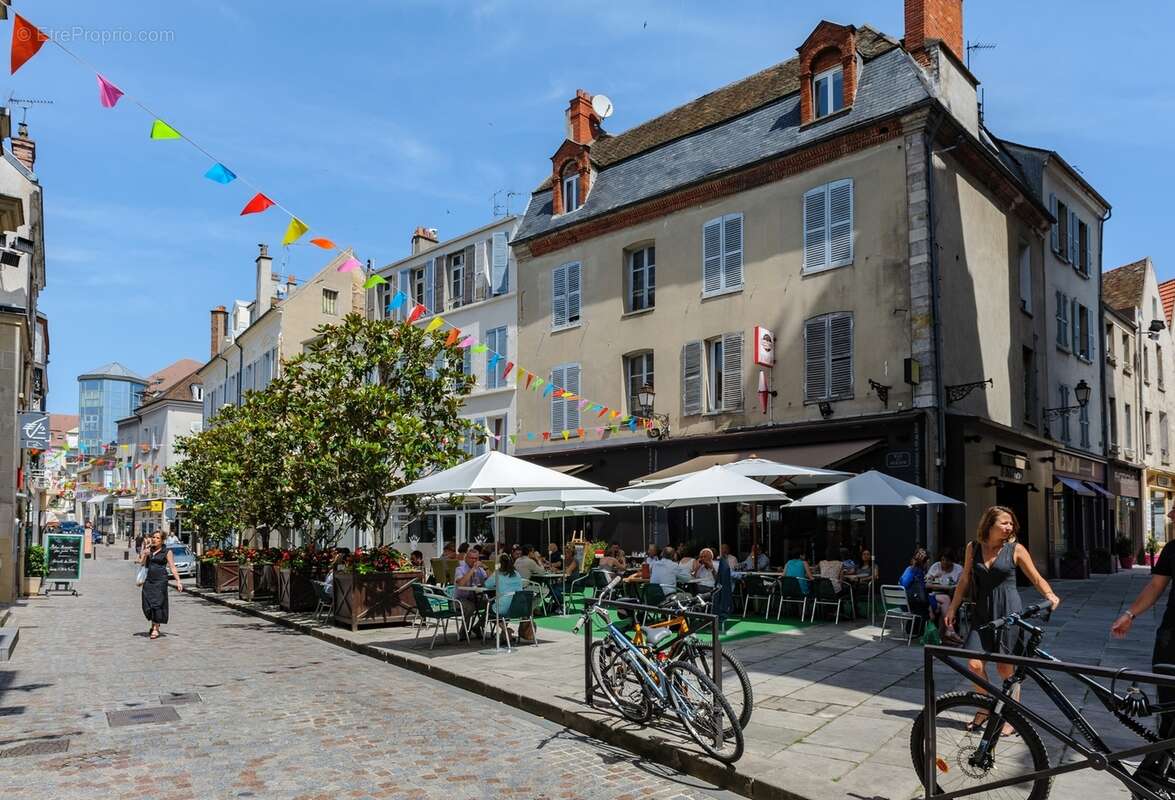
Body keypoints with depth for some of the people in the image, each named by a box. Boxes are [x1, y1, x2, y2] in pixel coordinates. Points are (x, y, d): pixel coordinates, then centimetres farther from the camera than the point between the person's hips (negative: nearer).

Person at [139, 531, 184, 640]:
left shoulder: (166, 552, -1)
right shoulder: (148, 550, 13)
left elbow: (172, 567, -2)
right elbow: (141, 563, 9)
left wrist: (178, 581, -8)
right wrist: (144, 554, -9)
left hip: (160, 580, -5)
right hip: (148, 580, 5)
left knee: (157, 603, -7)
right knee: (147, 604, 5)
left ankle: (156, 629, -1)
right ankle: (153, 625, 25)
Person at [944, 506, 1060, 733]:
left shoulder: (1015, 549, -4)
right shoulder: (973, 548, 4)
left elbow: (1037, 578, -2)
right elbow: (965, 581, 11)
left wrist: (1049, 595, -22)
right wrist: (952, 608, 12)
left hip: (1008, 611, -3)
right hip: (982, 612, 3)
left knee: (1006, 667, 3)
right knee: (975, 664, -2)